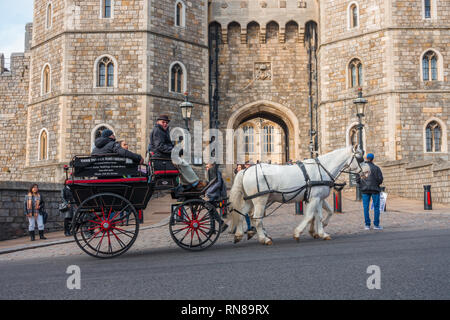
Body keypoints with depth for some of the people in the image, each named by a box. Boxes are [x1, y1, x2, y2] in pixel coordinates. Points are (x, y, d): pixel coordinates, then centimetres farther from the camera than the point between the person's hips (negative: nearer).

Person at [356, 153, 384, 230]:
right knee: (376, 207, 6)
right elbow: (380, 179, -10)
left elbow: (357, 180, 2)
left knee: (366, 207, 7)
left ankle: (367, 225, 7)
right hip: (375, 189, -3)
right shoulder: (376, 168, -8)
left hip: (365, 190, 3)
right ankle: (376, 225, 6)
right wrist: (376, 184, 10)